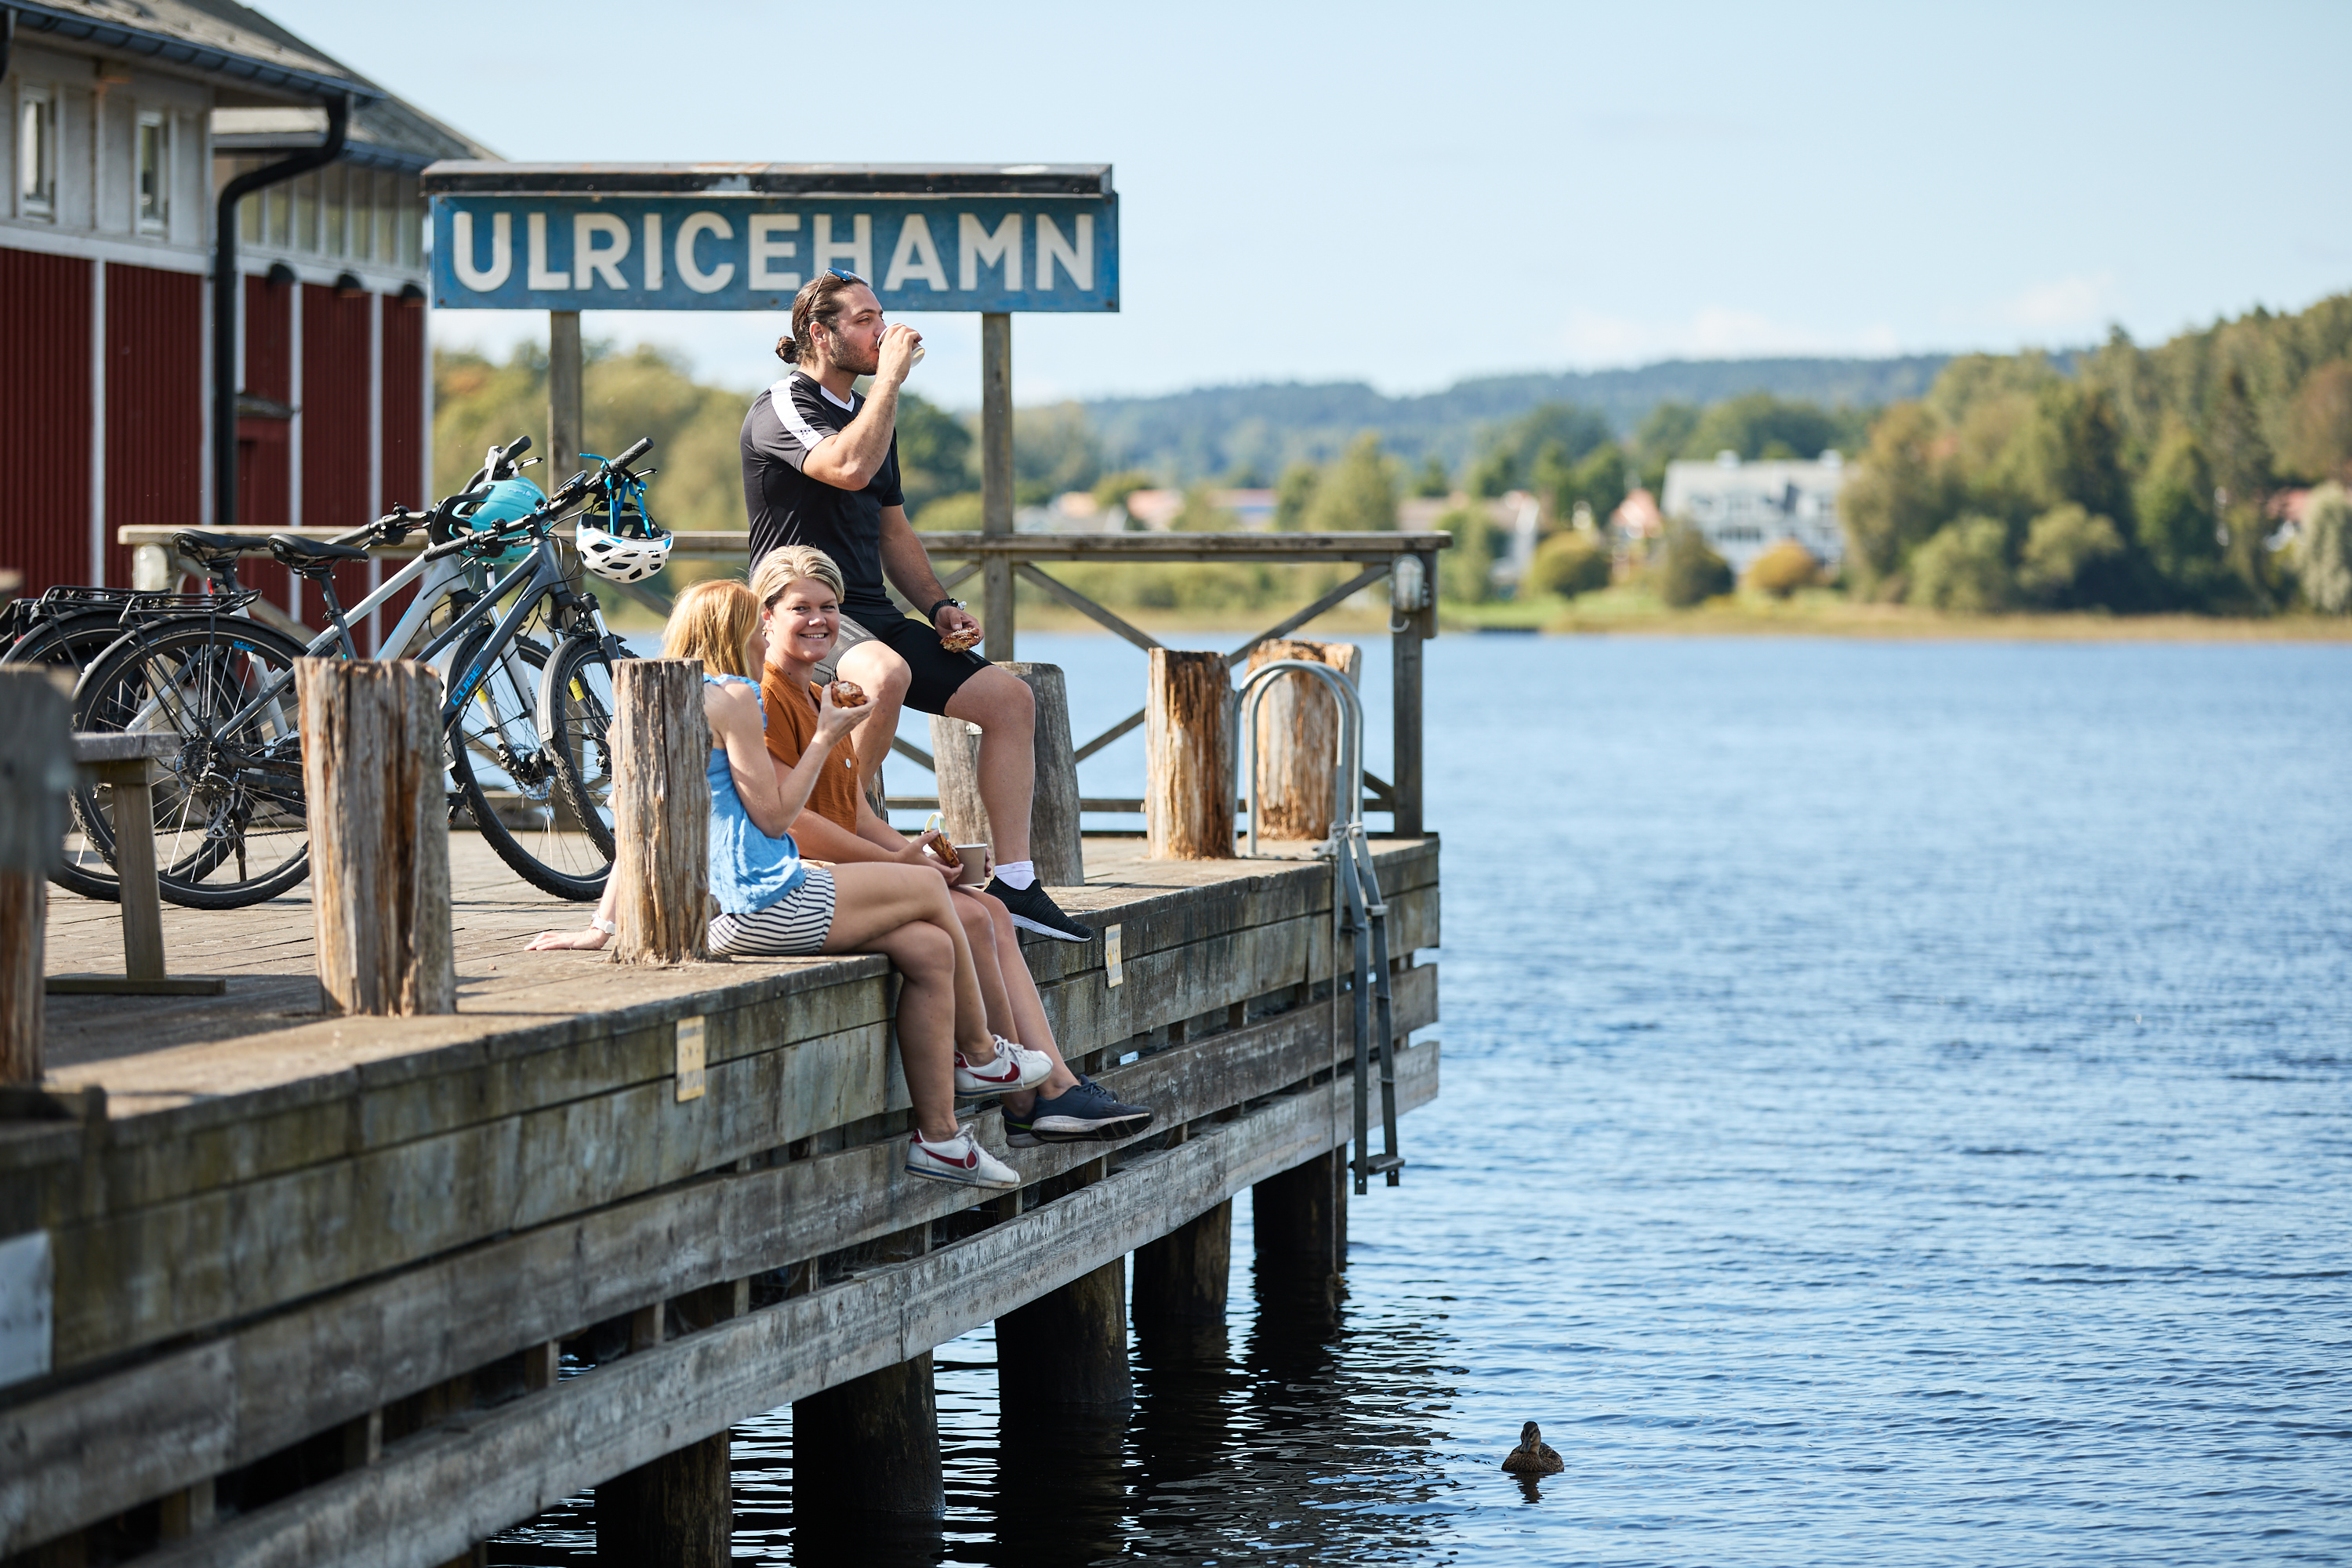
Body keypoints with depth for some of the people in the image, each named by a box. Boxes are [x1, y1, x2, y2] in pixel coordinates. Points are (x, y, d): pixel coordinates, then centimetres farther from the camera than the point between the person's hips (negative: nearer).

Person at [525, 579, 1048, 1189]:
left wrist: (602, 927, 14)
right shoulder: (732, 698, -11)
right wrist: (825, 739, -1)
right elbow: (773, 815, -13)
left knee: (929, 948, 9)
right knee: (928, 890, 8)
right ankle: (981, 1055, 25)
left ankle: (938, 1136, 9)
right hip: (765, 904, -9)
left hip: (720, 913, 9)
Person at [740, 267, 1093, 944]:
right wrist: (891, 377, -18)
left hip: (871, 616, 9)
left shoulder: (872, 414, 20)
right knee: (886, 674, -40)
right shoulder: (779, 410, -7)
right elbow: (848, 467, -28)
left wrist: (940, 607, 10)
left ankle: (1015, 883, -3)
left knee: (1011, 697, -4)